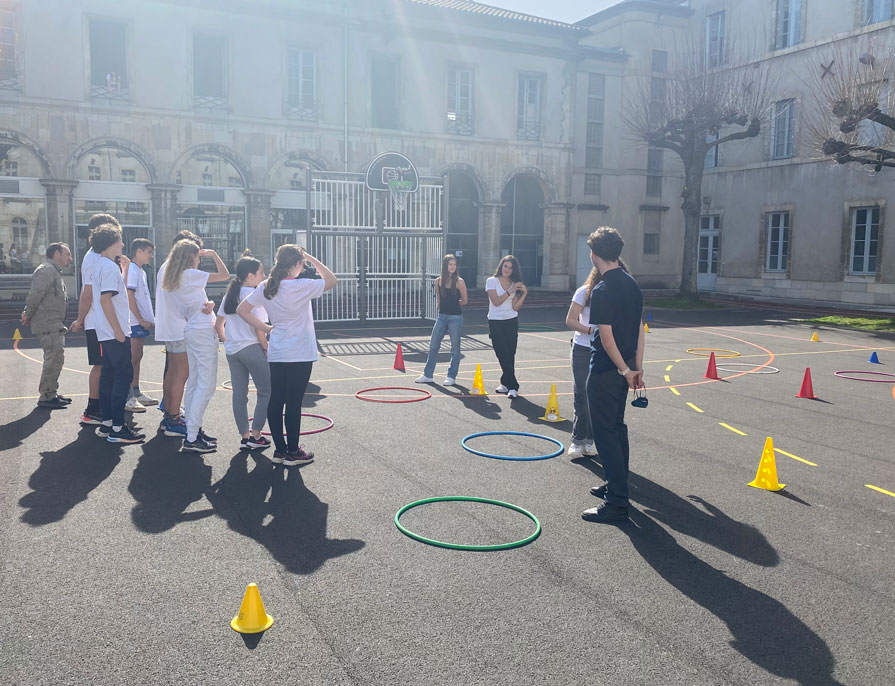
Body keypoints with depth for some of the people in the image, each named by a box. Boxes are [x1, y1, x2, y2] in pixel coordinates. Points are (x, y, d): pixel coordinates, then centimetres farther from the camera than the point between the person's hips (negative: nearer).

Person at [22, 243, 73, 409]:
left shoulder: (54, 272, 21)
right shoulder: (47, 270, -12)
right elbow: (36, 293, -20)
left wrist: (28, 315, 10)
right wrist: (28, 314, -12)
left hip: (54, 325, 11)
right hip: (48, 325, -11)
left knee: (56, 358, 15)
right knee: (54, 358, -11)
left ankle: (51, 394, 23)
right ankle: (46, 397, -7)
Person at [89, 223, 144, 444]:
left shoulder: (101, 266, 15)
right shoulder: (109, 267, -15)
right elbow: (105, 299, -22)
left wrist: (124, 268, 20)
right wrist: (118, 330, -22)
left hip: (108, 333, 10)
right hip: (115, 332, -10)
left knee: (109, 375, 12)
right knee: (124, 376, -8)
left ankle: (107, 423, 18)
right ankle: (117, 428, -7)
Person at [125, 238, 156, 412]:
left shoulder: (141, 272, 18)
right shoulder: (131, 270, -12)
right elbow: (129, 297, -18)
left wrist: (149, 319, 18)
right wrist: (141, 320, -18)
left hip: (141, 322, 10)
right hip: (135, 323, -10)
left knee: (137, 357, 13)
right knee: (133, 358, -8)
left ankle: (136, 393, 20)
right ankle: (128, 398, -6)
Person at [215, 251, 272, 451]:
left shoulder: (229, 295, 11)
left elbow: (219, 324, 13)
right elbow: (259, 329, -16)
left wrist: (227, 343, 20)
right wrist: (265, 349, -5)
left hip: (232, 351, 8)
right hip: (252, 348, -8)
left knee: (239, 394, 10)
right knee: (265, 392, 4)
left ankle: (244, 436, 15)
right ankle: (256, 435, 4)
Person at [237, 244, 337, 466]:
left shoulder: (265, 288, 4)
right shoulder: (301, 286, -13)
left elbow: (242, 310, 7)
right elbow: (332, 280, -1)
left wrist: (266, 328, 9)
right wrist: (311, 258, 2)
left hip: (276, 354, 6)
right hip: (300, 355, -6)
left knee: (276, 401, 9)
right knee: (294, 402, 0)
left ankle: (279, 450, 17)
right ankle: (293, 452, 8)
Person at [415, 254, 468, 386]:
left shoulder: (459, 281, -7)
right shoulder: (438, 281, 4)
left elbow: (464, 301, 2)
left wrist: (453, 304, 10)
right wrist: (444, 306, 9)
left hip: (455, 317, -4)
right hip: (442, 316, 4)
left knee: (455, 348, 3)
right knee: (433, 346, 6)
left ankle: (451, 376, 14)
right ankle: (428, 375, 15)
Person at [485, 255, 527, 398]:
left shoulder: (515, 284, 6)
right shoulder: (492, 281, -2)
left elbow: (515, 307, -2)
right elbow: (496, 301, -13)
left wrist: (524, 294, -13)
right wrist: (510, 291, -18)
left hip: (511, 322, 2)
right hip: (495, 323, -2)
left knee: (509, 356, 1)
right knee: (503, 355, -7)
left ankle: (507, 384, 11)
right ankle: (512, 386, -3)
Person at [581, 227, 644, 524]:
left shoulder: (602, 291, -20)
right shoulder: (632, 285, 7)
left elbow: (606, 336, -21)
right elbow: (639, 329, 10)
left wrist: (624, 369, -11)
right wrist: (636, 367, 14)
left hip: (606, 369, -9)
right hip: (625, 367, 9)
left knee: (605, 432, -4)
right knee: (617, 425, 20)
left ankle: (617, 503, -3)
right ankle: (617, 485, 32)